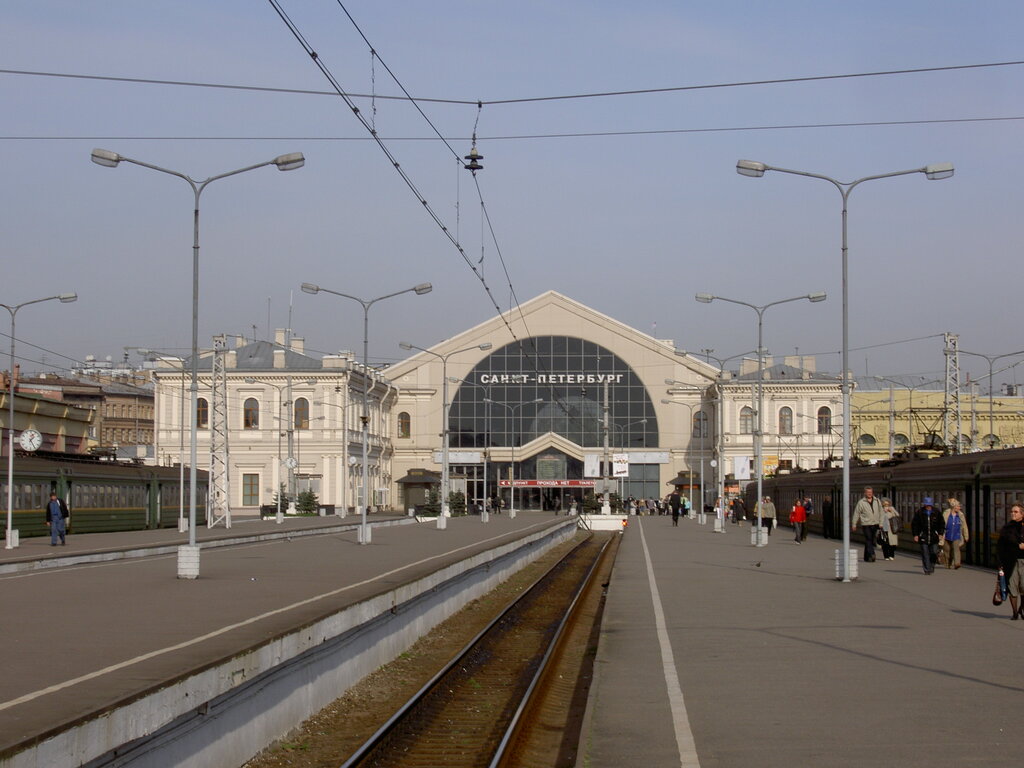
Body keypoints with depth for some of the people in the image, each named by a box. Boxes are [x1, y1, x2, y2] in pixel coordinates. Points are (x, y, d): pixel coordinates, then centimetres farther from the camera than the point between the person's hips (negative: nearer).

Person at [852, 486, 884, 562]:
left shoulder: (877, 502, 10)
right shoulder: (861, 502, -1)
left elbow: (880, 513, 15)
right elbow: (856, 514, 2)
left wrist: (881, 523, 10)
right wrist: (854, 524, 1)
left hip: (875, 524, 4)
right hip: (866, 524, -4)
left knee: (871, 541, 9)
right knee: (868, 540, -14)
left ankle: (867, 557, 18)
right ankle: (871, 555, -24)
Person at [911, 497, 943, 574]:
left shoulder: (936, 512, 4)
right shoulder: (919, 513, 0)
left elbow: (941, 524, 12)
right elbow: (914, 524, 5)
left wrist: (940, 534, 4)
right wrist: (915, 535, -2)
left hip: (934, 536, 1)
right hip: (923, 537, -1)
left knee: (934, 553, -1)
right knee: (925, 554, -3)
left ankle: (932, 565, 24)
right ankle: (927, 569, 1)